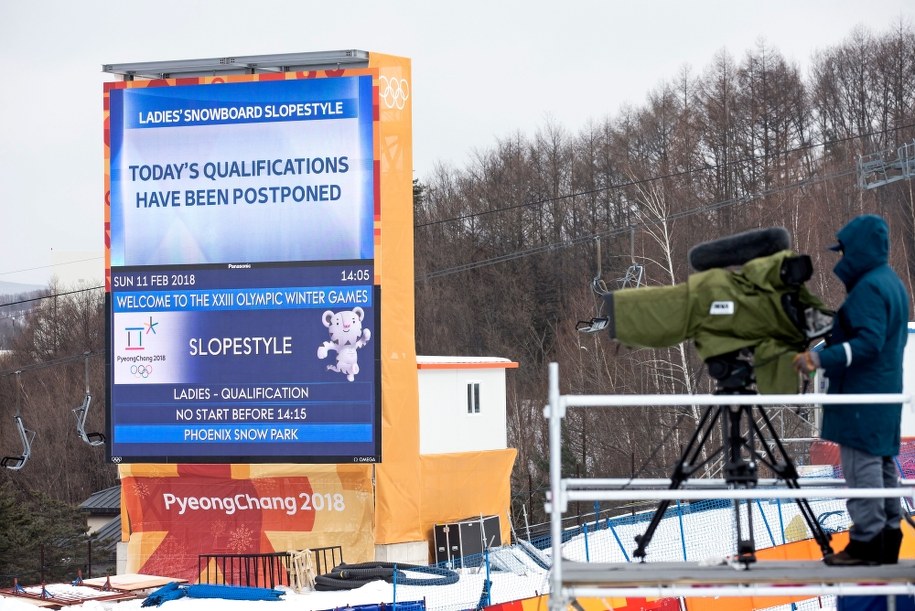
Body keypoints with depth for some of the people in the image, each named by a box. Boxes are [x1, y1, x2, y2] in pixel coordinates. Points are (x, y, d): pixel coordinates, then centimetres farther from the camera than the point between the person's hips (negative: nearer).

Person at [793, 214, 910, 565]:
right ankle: (887, 540, 15)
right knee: (882, 463, 12)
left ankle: (866, 542, -10)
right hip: (885, 391, 10)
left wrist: (822, 359, -27)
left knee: (861, 462, -9)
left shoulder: (869, 288, -16)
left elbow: (868, 343, -24)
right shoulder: (892, 283, 15)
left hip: (862, 396, -10)